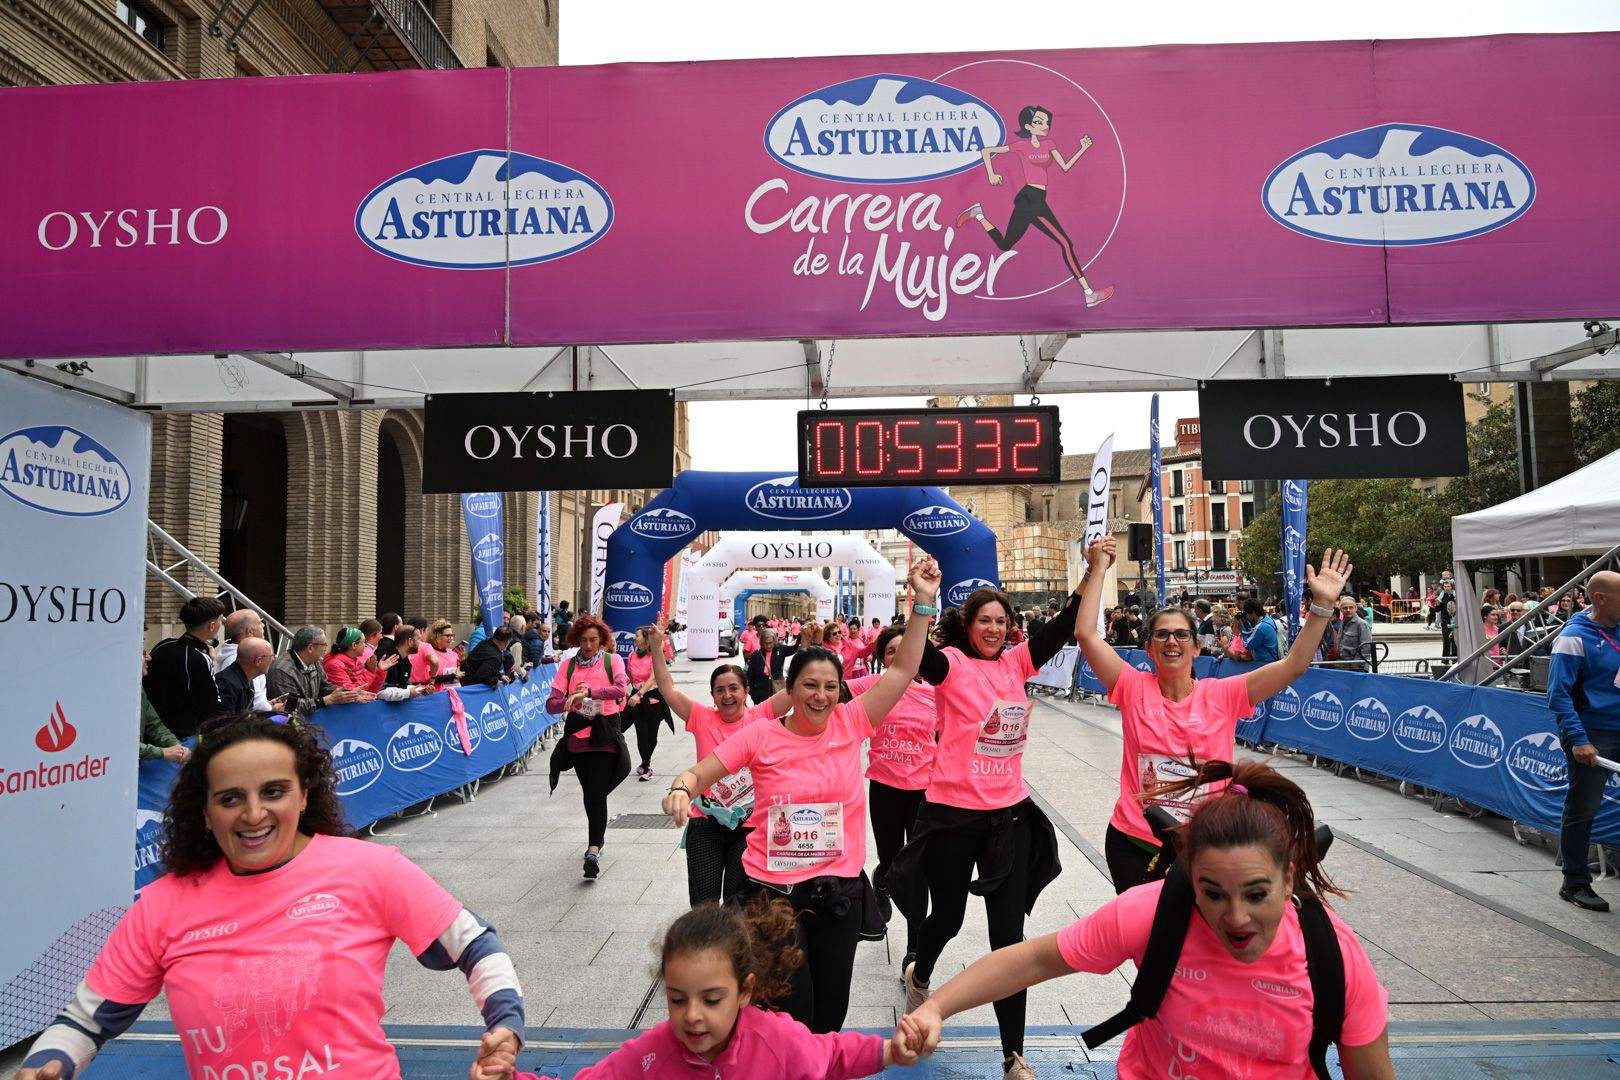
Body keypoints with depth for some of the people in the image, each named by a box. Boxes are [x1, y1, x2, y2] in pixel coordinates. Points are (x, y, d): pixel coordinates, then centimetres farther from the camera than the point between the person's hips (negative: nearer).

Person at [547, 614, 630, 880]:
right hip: (577, 735, 3)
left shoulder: (612, 660, 1)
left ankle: (593, 851, -15)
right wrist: (571, 700, -21)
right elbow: (552, 704, -1)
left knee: (597, 793, -12)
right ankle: (597, 838, 35)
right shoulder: (569, 665, 6)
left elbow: (620, 689, -18)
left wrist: (588, 692, -27)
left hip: (605, 735, -3)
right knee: (589, 792, 13)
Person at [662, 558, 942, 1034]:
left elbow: (902, 670, -5)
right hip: (773, 890, -2)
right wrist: (681, 789, -25)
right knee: (792, 1014, -1)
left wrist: (923, 602, -12)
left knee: (829, 1016, 14)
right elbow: (699, 772, -2)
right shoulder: (760, 735, -6)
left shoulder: (850, 724, -2)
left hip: (838, 892, 2)